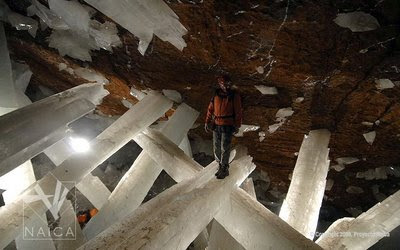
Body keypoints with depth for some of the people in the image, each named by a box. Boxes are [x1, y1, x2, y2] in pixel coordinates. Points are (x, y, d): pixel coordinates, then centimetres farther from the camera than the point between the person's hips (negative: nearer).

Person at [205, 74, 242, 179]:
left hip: (228, 126, -4)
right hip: (216, 125, 5)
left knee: (225, 149, -1)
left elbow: (238, 112, -7)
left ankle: (224, 170, 16)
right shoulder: (216, 95, 2)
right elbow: (210, 109, 6)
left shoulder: (234, 95, -9)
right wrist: (207, 122, 3)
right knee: (217, 148, 11)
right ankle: (221, 166, 30)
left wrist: (237, 126, -8)